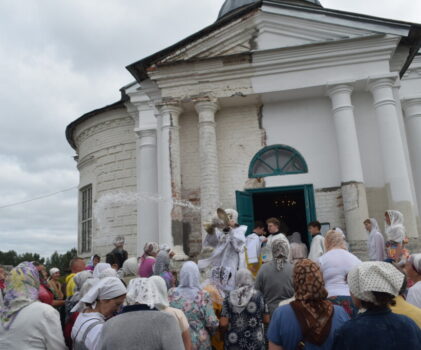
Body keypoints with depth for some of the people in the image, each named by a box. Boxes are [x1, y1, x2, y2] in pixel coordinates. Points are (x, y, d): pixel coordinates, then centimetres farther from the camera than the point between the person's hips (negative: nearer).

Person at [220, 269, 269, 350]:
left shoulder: (229, 297, -4)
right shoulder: (258, 295, -5)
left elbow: (223, 324, -8)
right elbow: (266, 320, -2)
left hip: (234, 343, 1)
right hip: (255, 343, 0)